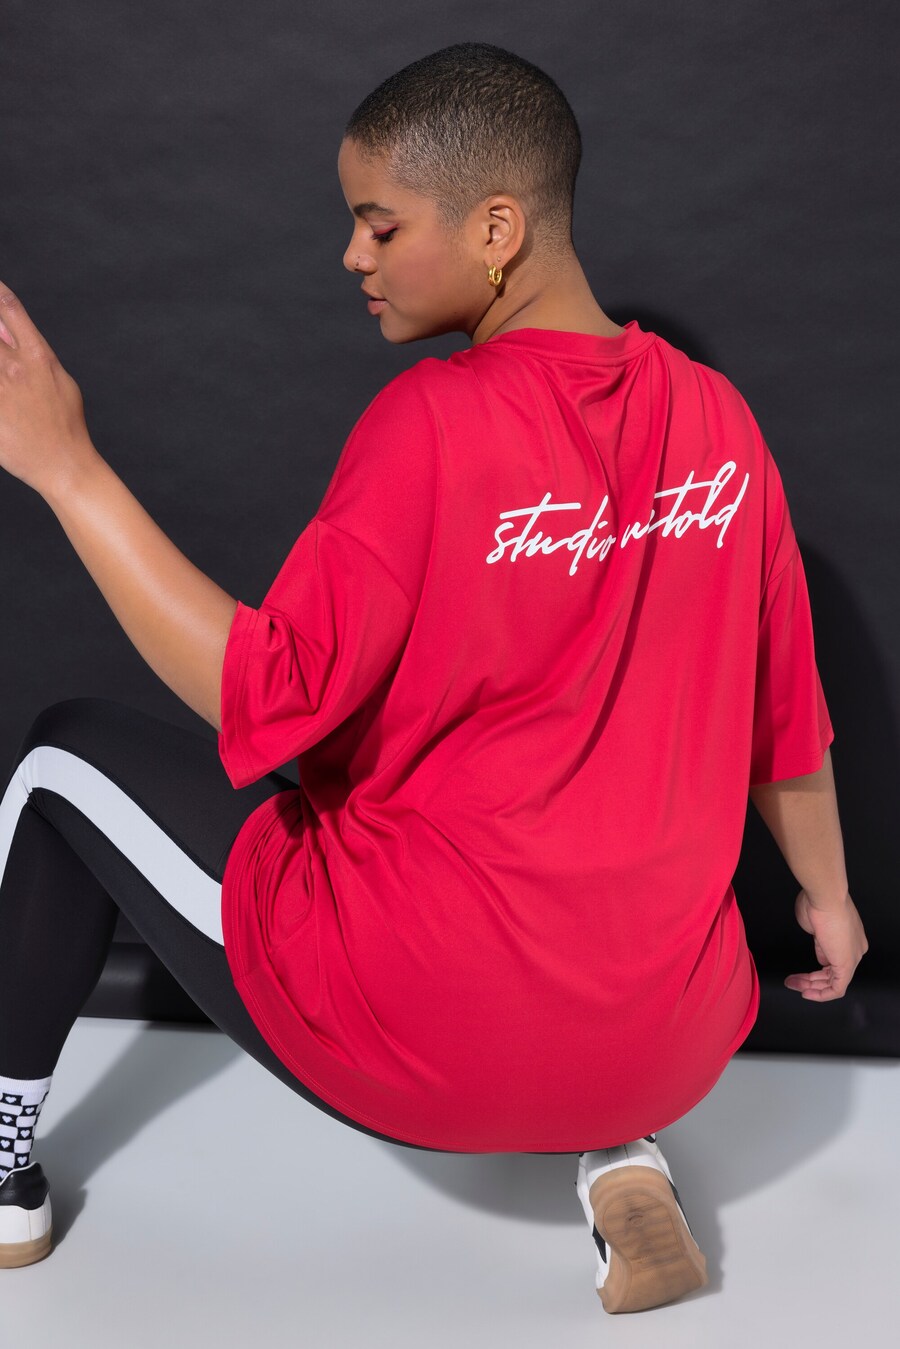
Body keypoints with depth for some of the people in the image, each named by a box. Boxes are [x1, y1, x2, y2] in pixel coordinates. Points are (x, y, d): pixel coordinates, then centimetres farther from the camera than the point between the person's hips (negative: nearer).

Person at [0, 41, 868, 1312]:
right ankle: (622, 1155, 16)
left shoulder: (434, 420, -18)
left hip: (413, 1037, -5)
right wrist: (826, 894, 24)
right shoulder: (717, 416, -1)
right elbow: (787, 710, 8)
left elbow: (260, 701, -18)